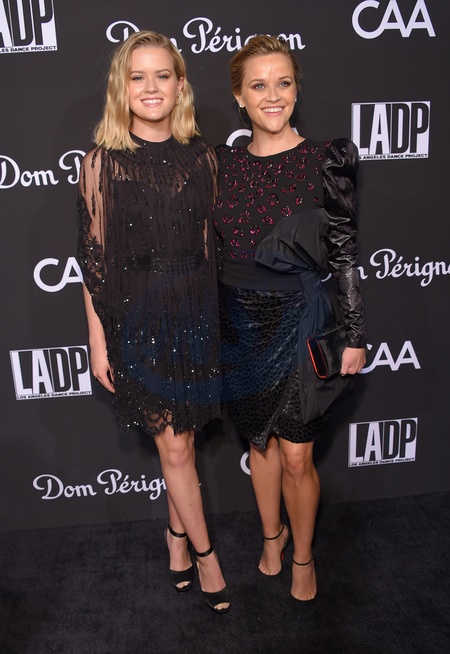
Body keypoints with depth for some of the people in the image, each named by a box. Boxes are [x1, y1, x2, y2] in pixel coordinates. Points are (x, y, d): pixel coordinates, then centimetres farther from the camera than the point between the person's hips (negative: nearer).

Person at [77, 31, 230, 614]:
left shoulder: (200, 155, 4)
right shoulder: (103, 161, -5)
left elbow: (211, 241, 9)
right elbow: (94, 256, -5)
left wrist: (221, 315, 9)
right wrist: (97, 340, -5)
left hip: (195, 310, 3)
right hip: (137, 315, -2)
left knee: (181, 438, 14)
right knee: (173, 444, 6)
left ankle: (177, 534, 39)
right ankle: (204, 552, 27)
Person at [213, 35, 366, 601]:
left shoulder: (327, 160, -7)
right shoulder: (222, 163, 3)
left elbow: (344, 254, -6)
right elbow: (215, 250, 8)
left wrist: (354, 336, -6)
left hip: (299, 323, -3)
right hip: (240, 324, 4)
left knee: (296, 455, 5)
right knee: (260, 441, 19)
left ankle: (302, 556, 33)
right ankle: (271, 534, 44)